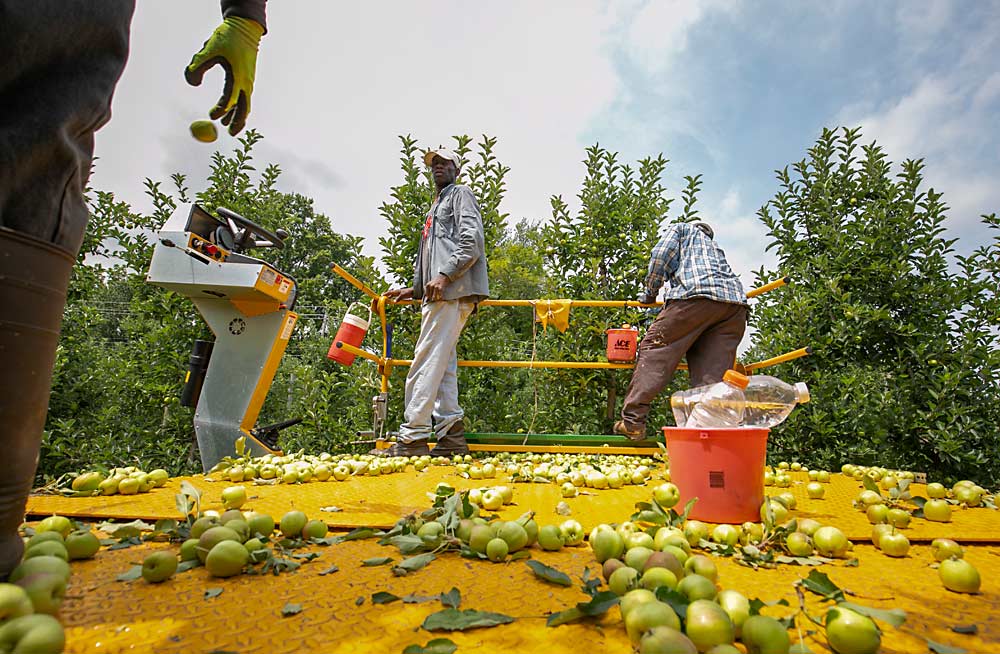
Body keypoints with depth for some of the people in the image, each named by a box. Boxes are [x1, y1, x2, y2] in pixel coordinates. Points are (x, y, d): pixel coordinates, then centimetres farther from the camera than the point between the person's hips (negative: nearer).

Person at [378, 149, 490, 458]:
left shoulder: (461, 194, 7)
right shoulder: (437, 207, 34)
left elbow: (473, 240, -10)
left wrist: (444, 276, -19)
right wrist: (414, 289, 24)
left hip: (453, 290, -10)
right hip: (439, 293, 10)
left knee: (427, 360, -14)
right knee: (442, 365, 3)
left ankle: (412, 438, -12)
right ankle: (452, 437, 3)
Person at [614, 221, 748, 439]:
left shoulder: (681, 228, 27)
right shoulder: (715, 246, 44)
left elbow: (661, 255, 9)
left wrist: (650, 292, 19)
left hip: (696, 293, -6)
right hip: (736, 303, 7)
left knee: (654, 350, -6)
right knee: (714, 374, 1)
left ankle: (632, 421, -13)